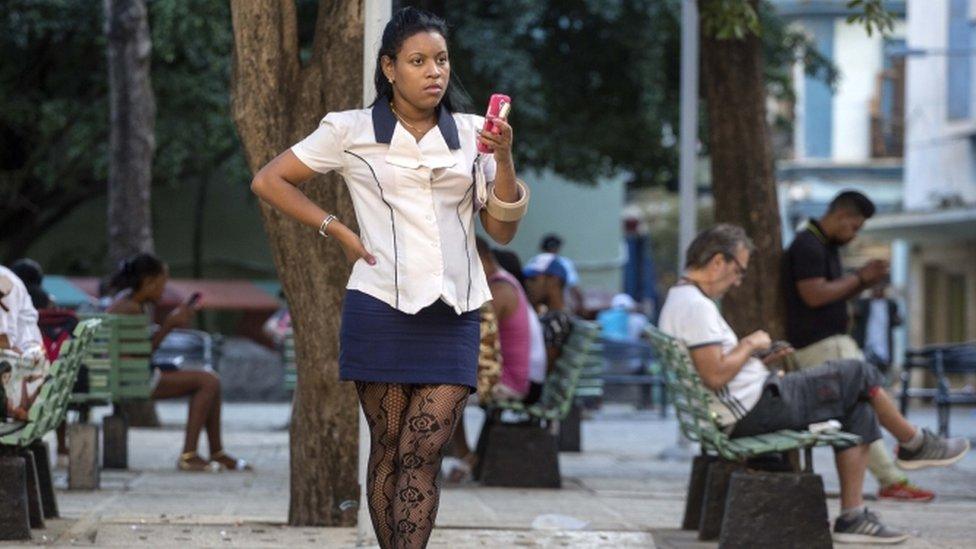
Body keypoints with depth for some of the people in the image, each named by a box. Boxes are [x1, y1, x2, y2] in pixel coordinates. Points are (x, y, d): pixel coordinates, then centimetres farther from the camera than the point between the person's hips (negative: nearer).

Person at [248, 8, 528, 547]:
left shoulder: (471, 133, 9)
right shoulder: (351, 131, 3)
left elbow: (502, 230, 7)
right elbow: (269, 181, 9)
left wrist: (504, 160, -8)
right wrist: (336, 230, 2)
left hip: (452, 315, 2)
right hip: (381, 310, -1)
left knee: (423, 457, -5)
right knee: (388, 451, 3)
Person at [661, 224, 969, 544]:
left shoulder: (680, 301, 16)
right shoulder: (696, 306, -19)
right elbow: (715, 376, -27)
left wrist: (761, 360, 15)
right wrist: (749, 345, -12)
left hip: (739, 419, 11)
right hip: (756, 408, -11)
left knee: (858, 411, 12)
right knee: (859, 374, 0)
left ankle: (852, 517, 7)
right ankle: (913, 444, 24)